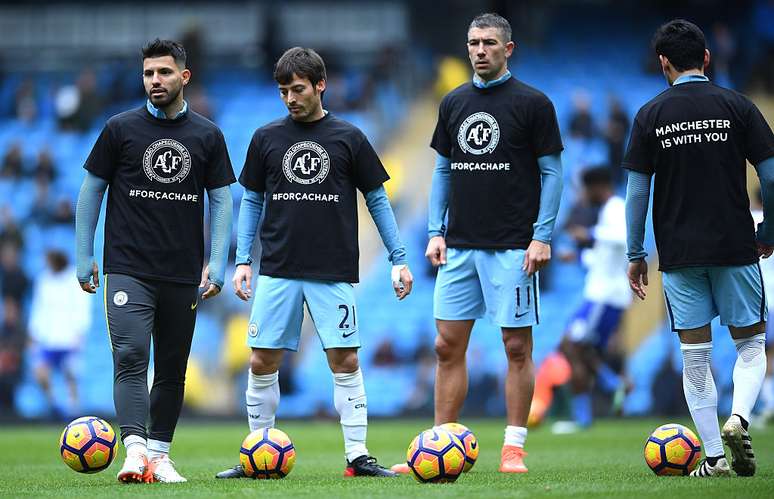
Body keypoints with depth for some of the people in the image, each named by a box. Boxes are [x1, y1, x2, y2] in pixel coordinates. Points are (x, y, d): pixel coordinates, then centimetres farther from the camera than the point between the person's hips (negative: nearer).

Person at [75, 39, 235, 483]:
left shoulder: (207, 136, 7)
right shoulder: (121, 129, 2)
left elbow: (222, 199, 9)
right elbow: (92, 189, 7)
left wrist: (217, 263, 1)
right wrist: (84, 256, 3)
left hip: (183, 275, 2)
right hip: (128, 270, -2)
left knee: (173, 369, 7)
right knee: (130, 358, -16)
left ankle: (159, 455, 16)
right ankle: (135, 451, -25)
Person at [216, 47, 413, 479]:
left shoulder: (349, 138, 3)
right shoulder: (267, 138, 8)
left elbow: (377, 200, 8)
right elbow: (251, 201, 14)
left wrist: (399, 259, 4)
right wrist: (243, 260, 5)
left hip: (334, 273, -2)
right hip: (277, 272, 2)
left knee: (346, 362, -4)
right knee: (262, 363, 0)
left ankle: (358, 455, 1)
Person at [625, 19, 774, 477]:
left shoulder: (651, 116, 0)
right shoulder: (737, 106, -1)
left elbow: (637, 191, 0)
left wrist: (635, 256, 9)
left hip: (679, 253, 1)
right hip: (735, 247, -1)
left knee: (696, 355, 8)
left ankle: (715, 457, 4)